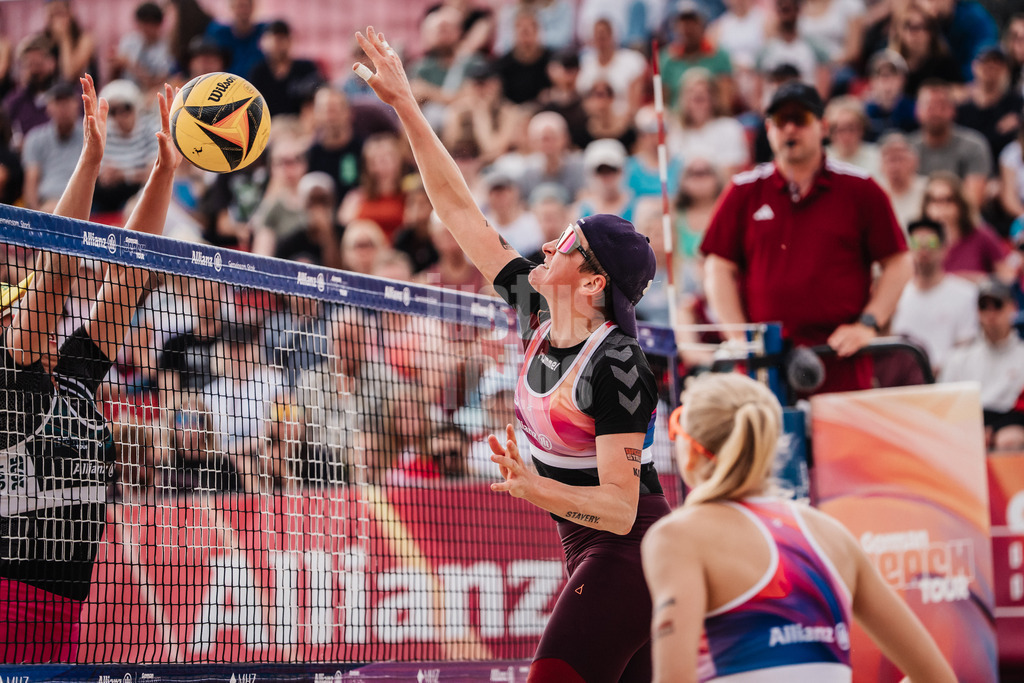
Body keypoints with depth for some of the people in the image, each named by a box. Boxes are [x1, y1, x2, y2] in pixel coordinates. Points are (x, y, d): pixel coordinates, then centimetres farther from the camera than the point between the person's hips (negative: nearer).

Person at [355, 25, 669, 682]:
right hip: (592, 554, 8)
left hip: (626, 553, -8)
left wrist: (534, 488, -35)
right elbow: (461, 211, 9)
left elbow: (621, 509, -21)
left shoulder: (615, 367, -20)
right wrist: (406, 106, 8)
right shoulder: (538, 315, 3)